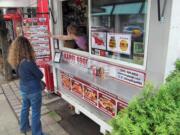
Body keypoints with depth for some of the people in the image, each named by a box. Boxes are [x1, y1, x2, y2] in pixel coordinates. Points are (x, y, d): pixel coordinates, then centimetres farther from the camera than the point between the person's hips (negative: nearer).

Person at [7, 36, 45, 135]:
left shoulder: (16, 61, -6)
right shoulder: (28, 62, -29)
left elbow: (20, 74, 6)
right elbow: (40, 75, -16)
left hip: (23, 89, 8)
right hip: (33, 90, -8)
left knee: (25, 108, 26)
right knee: (35, 112, 8)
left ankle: (24, 127, 45)